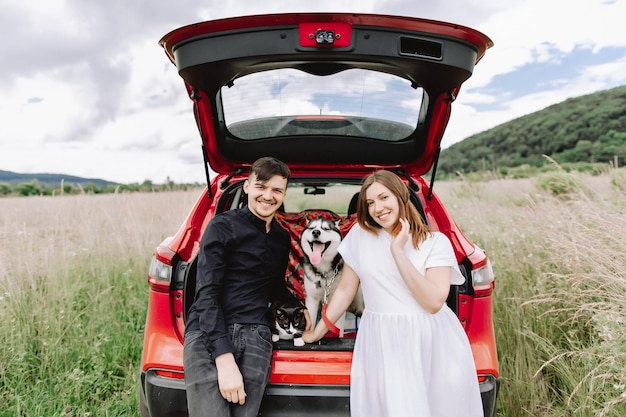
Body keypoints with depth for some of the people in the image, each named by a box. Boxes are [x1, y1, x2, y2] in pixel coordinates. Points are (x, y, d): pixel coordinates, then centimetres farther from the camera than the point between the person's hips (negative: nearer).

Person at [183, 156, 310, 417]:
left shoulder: (282, 238, 17)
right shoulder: (223, 226, -2)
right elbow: (206, 293, -11)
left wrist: (299, 308, 18)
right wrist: (225, 359, -18)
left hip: (256, 337, 5)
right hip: (209, 335, -4)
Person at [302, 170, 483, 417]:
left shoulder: (436, 242, -3)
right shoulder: (359, 234, 3)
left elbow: (433, 302, -14)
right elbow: (345, 290, 10)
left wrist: (398, 251, -16)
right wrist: (317, 333, 12)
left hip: (433, 344, 0)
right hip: (383, 344, 1)